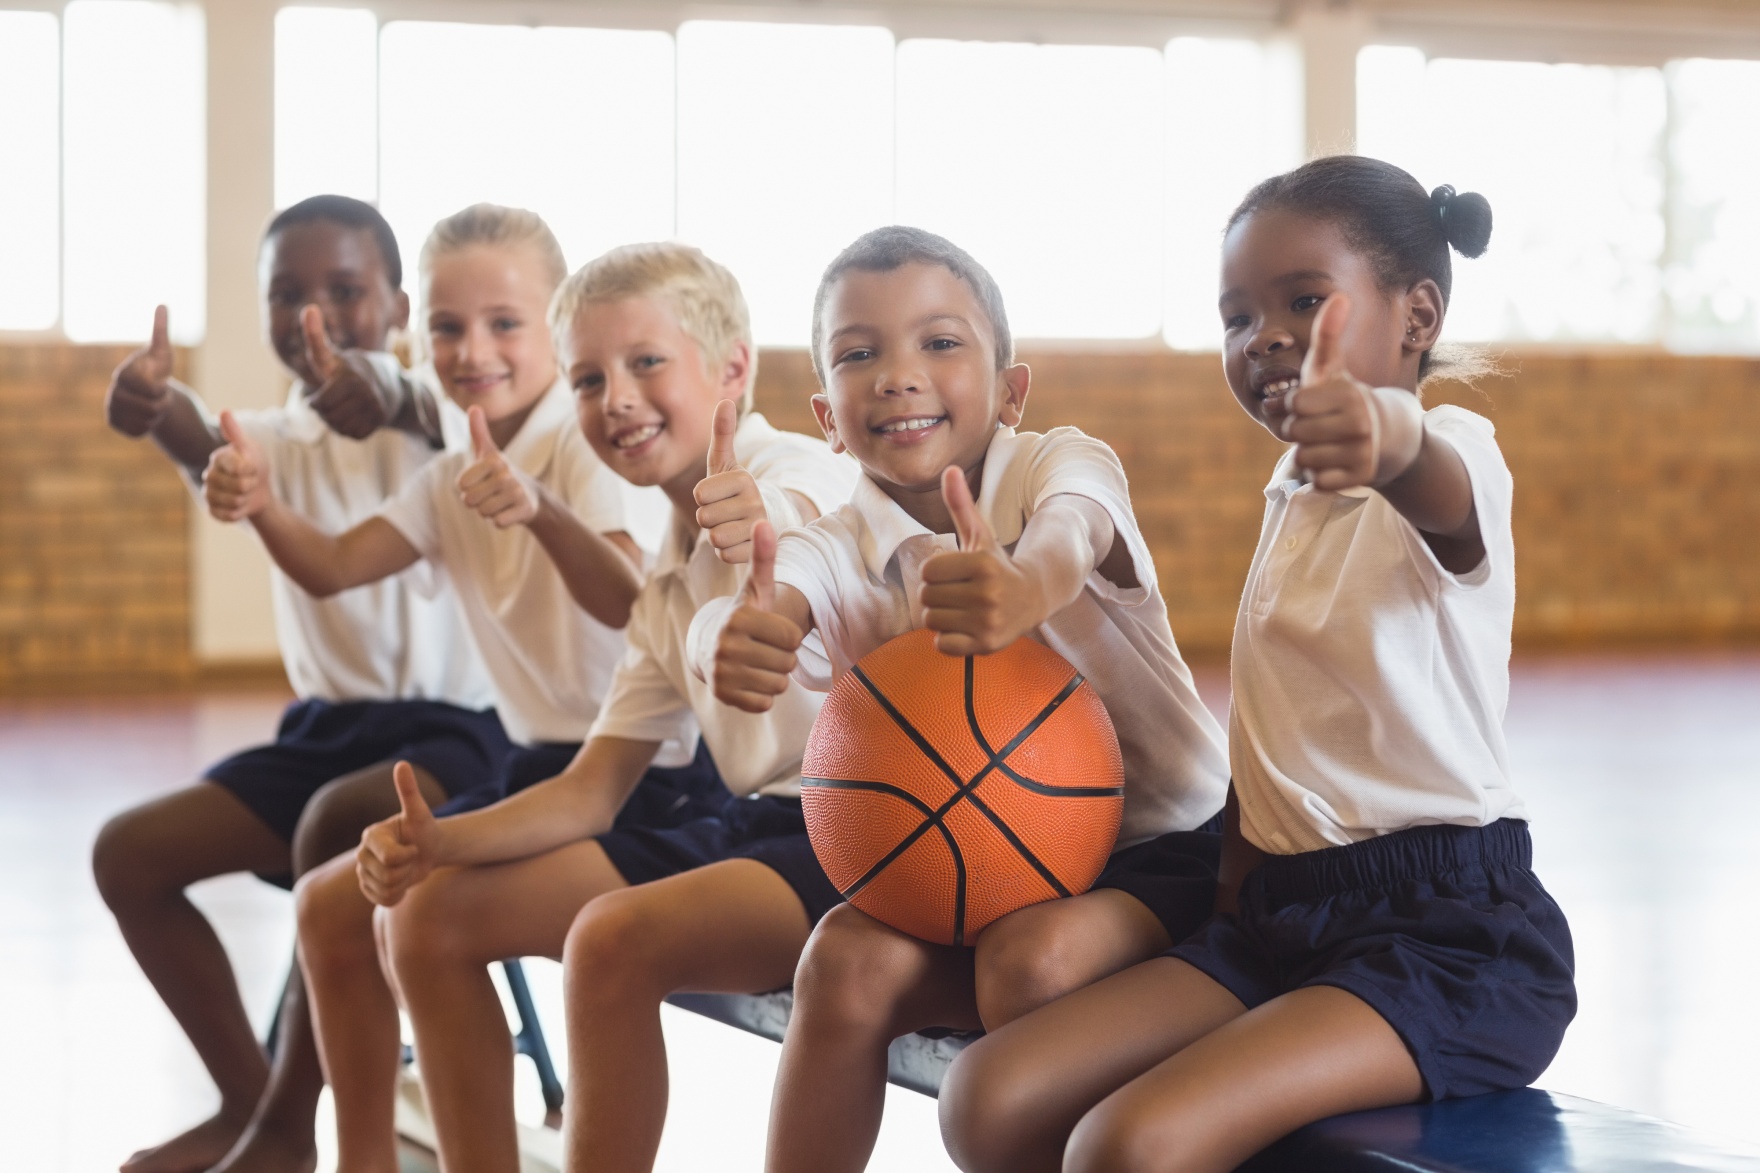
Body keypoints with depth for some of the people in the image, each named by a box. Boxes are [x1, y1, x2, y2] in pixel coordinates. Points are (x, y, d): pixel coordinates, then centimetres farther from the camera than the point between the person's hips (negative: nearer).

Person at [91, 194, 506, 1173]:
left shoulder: (433, 419, -7)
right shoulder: (279, 442, 6)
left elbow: (438, 420, -34)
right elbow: (206, 450, -18)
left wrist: (389, 393, -60)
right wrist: (151, 406, -45)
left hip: (453, 726, -7)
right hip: (325, 727, 7)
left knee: (339, 821, -35)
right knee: (129, 852, -3)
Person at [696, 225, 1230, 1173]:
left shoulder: (1061, 466, -9)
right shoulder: (839, 551, -1)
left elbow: (1067, 538, -34)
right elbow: (769, 611, -24)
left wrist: (1027, 586, -60)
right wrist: (738, 638, -51)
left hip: (1158, 844, -3)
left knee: (1031, 954, -32)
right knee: (847, 957, -23)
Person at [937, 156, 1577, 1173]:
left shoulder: (1454, 454, -10)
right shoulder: (1293, 489, 17)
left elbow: (1440, 485, -38)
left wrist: (1388, 436, -61)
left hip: (1451, 935, -8)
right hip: (1281, 916, 8)